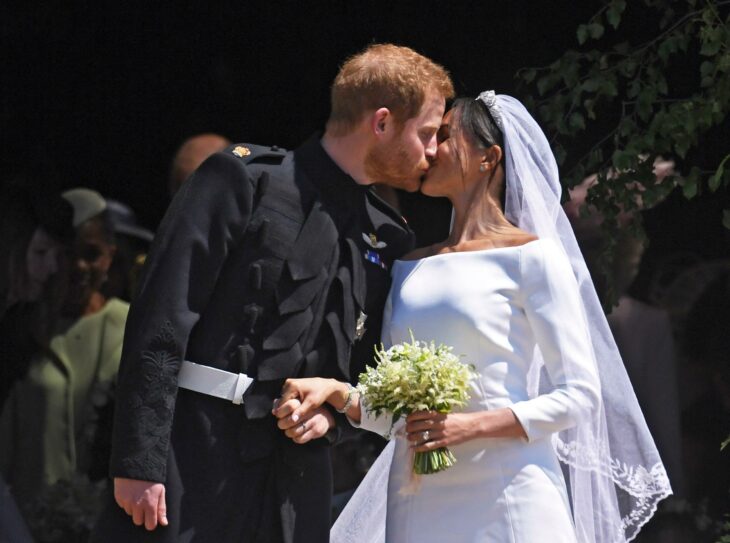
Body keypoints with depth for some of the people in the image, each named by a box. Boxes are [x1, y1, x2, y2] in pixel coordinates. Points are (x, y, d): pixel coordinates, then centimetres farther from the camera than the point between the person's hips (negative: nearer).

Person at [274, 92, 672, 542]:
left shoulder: (530, 256, -2)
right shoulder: (409, 269, 15)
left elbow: (579, 395, -6)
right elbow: (389, 414, 15)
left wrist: (471, 426, -16)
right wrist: (336, 392, -4)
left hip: (505, 498, -5)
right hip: (417, 502, 5)